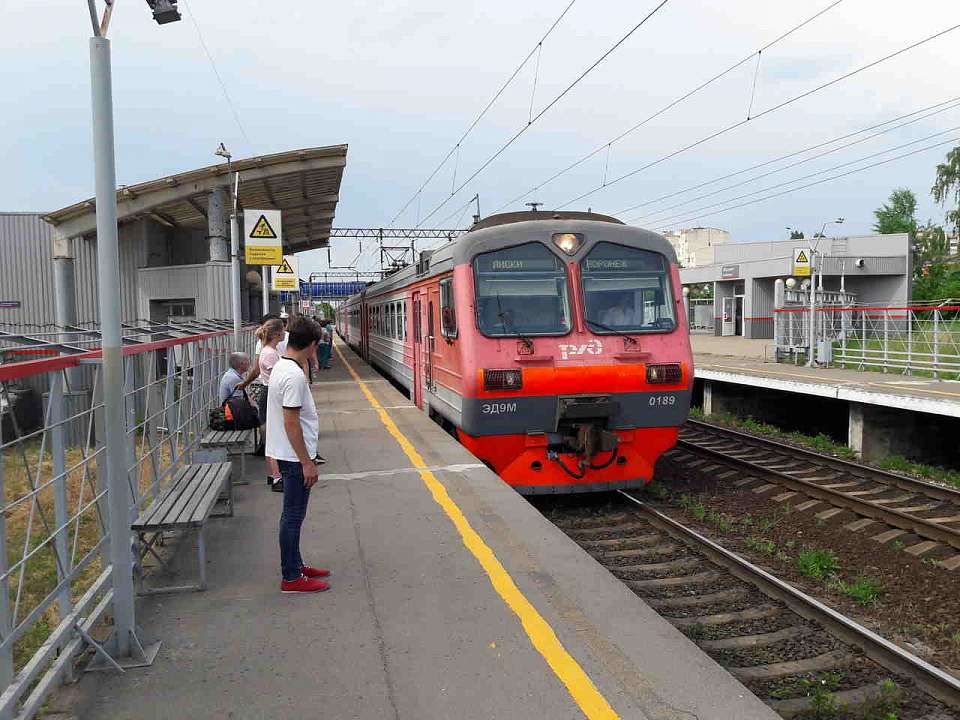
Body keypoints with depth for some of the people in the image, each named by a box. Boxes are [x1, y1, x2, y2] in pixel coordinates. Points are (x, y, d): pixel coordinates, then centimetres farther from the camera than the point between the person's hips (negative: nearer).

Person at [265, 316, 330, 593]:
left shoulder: (281, 367, 7)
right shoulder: (294, 376, -23)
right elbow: (291, 423, -24)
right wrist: (307, 463, -20)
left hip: (288, 454, 10)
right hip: (295, 456, -10)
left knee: (293, 514, 19)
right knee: (293, 515, 0)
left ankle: (295, 565, 31)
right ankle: (291, 578, 10)